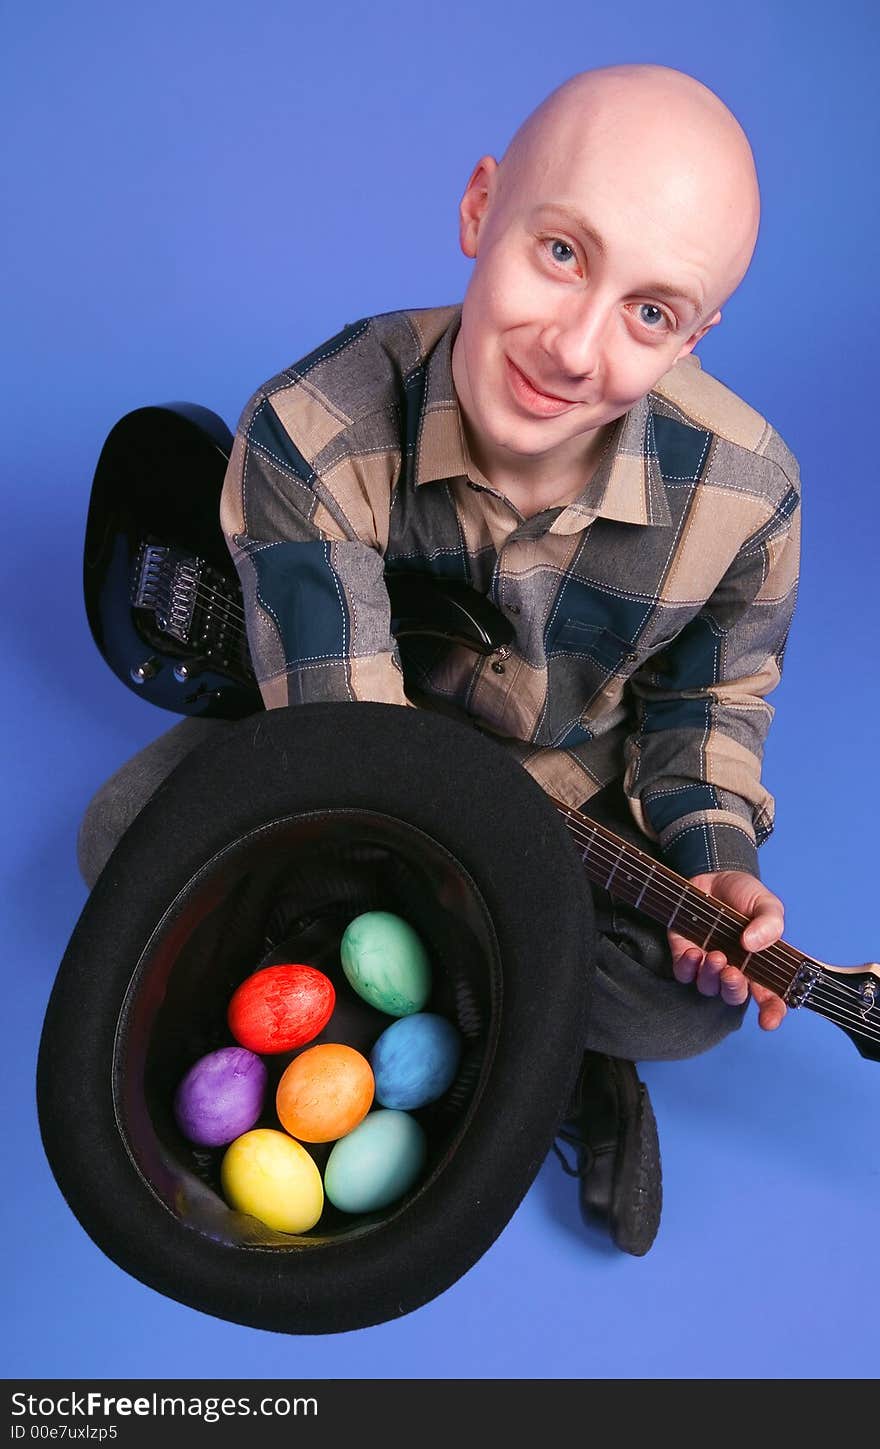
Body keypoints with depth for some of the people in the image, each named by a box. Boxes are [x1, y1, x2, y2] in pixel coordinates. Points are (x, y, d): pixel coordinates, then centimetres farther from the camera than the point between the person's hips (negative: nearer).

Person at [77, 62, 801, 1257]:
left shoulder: (744, 490, -27)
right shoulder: (309, 431, -32)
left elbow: (707, 696, -6)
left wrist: (709, 859, -23)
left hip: (580, 789, -1)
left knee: (700, 995, -24)